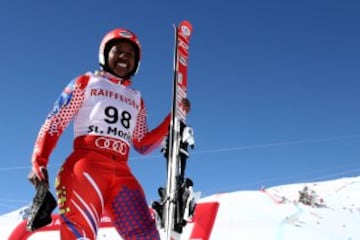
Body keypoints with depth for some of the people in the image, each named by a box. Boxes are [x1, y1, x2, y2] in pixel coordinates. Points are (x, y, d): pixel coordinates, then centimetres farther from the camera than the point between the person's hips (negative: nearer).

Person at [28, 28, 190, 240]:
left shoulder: (136, 99, 26)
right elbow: (55, 123, 9)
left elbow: (144, 145, 21)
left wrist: (173, 119, 11)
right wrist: (39, 162, -6)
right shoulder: (86, 83, 16)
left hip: (121, 173, 4)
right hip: (86, 165, -4)